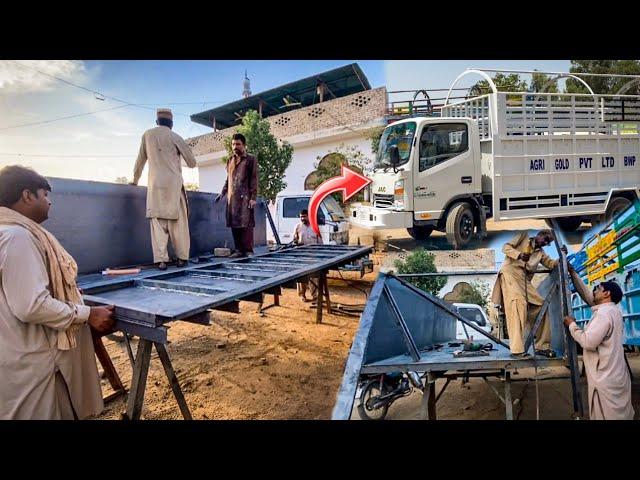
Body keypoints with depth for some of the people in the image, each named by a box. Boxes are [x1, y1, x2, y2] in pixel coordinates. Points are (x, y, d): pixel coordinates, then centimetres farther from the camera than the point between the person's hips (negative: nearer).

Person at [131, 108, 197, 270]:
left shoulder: (147, 135, 11)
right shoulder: (175, 137, 4)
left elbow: (141, 160, 19)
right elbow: (192, 163, 6)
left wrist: (135, 179, 32)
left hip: (155, 184, 2)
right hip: (174, 184, -1)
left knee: (158, 222, 0)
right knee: (178, 222, 4)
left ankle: (161, 260, -8)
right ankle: (182, 257, 6)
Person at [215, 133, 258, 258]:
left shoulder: (251, 159, 4)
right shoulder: (230, 161, 21)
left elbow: (254, 179, -3)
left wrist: (253, 197, -12)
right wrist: (222, 194, 15)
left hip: (245, 197, -6)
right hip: (232, 198, 6)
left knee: (246, 224, -8)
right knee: (234, 224, 4)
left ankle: (248, 250, -4)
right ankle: (239, 250, 10)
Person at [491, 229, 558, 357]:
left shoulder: (540, 252, 28)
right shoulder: (523, 236, 14)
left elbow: (551, 264, 17)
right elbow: (506, 247, 4)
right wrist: (519, 255, -14)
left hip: (525, 280, 7)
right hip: (511, 273, -7)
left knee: (541, 306, -1)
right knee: (518, 304, -25)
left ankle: (542, 346, 11)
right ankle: (517, 350, -33)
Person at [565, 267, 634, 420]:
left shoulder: (604, 312, -20)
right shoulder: (612, 309, 10)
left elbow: (588, 342, -26)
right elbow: (586, 294, 17)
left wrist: (572, 325, -12)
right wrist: (572, 272, 18)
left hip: (605, 378, -9)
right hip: (615, 375, 9)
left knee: (606, 415, 0)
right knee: (621, 414, 17)